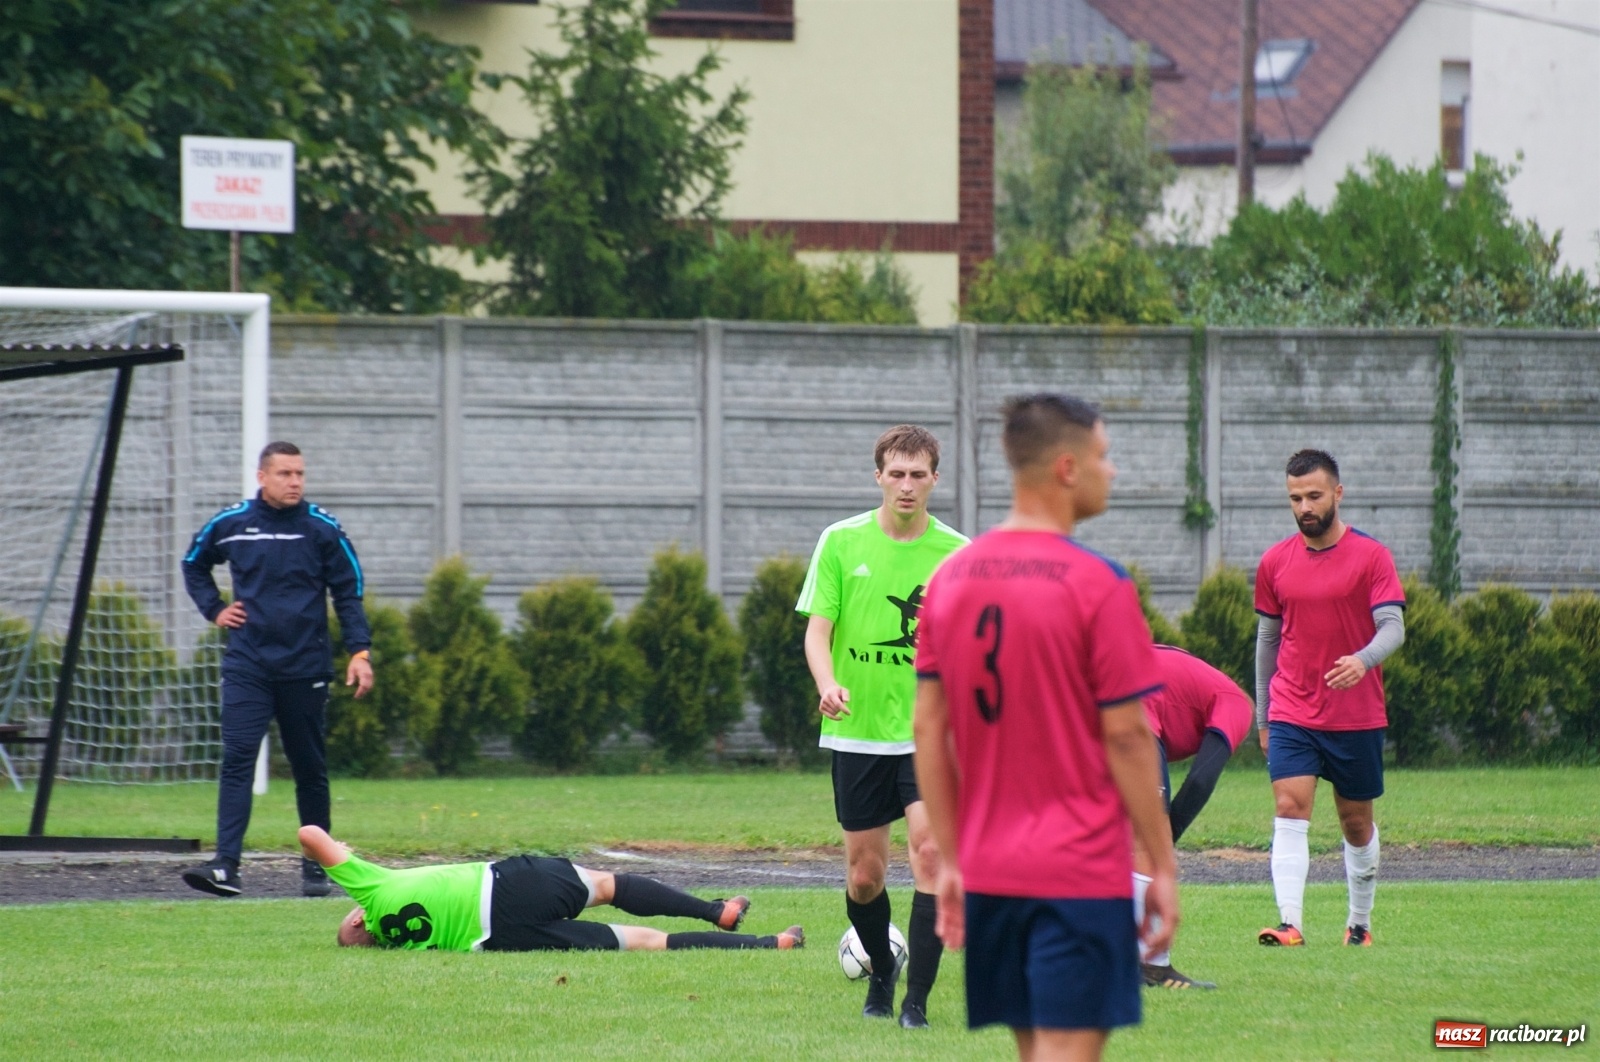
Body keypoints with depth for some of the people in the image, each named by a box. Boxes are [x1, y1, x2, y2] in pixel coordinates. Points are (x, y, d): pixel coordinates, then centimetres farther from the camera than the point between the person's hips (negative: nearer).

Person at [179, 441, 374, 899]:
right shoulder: (229, 525, 4)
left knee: (310, 768, 8)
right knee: (237, 759, -13)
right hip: (247, 667, 0)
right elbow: (194, 565, 23)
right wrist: (214, 609, 9)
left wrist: (360, 651, -7)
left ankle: (316, 865, 20)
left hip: (305, 668, 0)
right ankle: (226, 865, -20)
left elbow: (348, 594, 3)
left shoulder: (323, 529, 0)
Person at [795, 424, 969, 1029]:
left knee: (930, 851, -19)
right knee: (864, 877, 7)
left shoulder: (957, 554, 0)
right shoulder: (841, 542, 1)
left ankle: (916, 999, -13)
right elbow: (817, 628, -2)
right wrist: (828, 684, -20)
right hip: (857, 731, 1)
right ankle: (881, 977, 35)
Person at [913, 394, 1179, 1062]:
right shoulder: (1098, 584, -12)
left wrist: (949, 860, 13)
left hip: (988, 873, 6)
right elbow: (1126, 737, -11)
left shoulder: (951, 578, 6)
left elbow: (929, 730, 7)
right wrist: (1163, 867, -4)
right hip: (1081, 874, -6)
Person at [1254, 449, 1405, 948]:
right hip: (1291, 715, 1)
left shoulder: (1370, 556, -4)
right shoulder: (1275, 562, 5)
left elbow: (1393, 626, -12)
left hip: (1357, 716, -1)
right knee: (1289, 811, -15)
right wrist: (1263, 718, 15)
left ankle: (1360, 922, 27)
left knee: (1356, 822, 10)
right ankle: (1289, 925, -23)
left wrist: (1363, 660, -33)